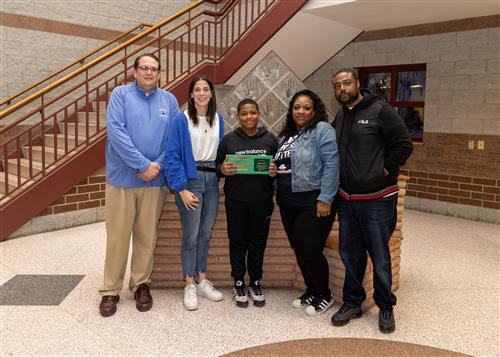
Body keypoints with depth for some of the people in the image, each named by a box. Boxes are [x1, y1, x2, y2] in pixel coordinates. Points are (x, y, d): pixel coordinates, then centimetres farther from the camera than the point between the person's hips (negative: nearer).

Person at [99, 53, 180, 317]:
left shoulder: (168, 99, 9)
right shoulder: (121, 94, 0)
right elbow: (115, 131, -13)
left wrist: (158, 164, -9)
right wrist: (143, 164, -17)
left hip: (155, 180, 2)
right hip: (121, 178, -2)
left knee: (147, 236, 10)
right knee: (117, 237, 4)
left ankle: (141, 284, 26)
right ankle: (110, 290, 18)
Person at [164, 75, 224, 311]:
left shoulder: (218, 119, 9)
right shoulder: (182, 120, -7)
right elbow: (172, 156, -11)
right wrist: (182, 189, -15)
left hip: (211, 180, 5)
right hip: (190, 180, -5)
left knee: (206, 234, 12)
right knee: (191, 235, 0)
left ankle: (202, 280, 26)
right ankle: (189, 285, 14)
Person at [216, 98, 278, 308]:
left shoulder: (270, 139, 7)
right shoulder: (229, 139, 5)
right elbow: (217, 165, 9)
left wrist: (275, 172, -10)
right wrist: (223, 169, -14)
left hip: (262, 200, 1)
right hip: (236, 200, 0)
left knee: (258, 243, 9)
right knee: (237, 242, 8)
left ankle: (255, 283, 25)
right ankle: (239, 284, 21)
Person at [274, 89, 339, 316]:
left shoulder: (322, 130, -8)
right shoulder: (287, 135, 17)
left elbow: (331, 165, -16)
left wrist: (325, 199, -21)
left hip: (313, 202, -8)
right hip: (288, 204, 8)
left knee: (310, 251, -3)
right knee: (298, 250, 14)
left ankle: (324, 295, 19)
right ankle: (311, 291, 32)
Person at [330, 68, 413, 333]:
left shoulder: (380, 111, -8)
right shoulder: (339, 117, 11)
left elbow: (403, 145, -10)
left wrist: (383, 172, -11)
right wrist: (341, 178, 8)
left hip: (377, 200, -6)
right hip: (346, 200, 6)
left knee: (380, 256, 4)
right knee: (350, 254, 13)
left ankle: (385, 307, 24)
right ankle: (352, 303, 29)